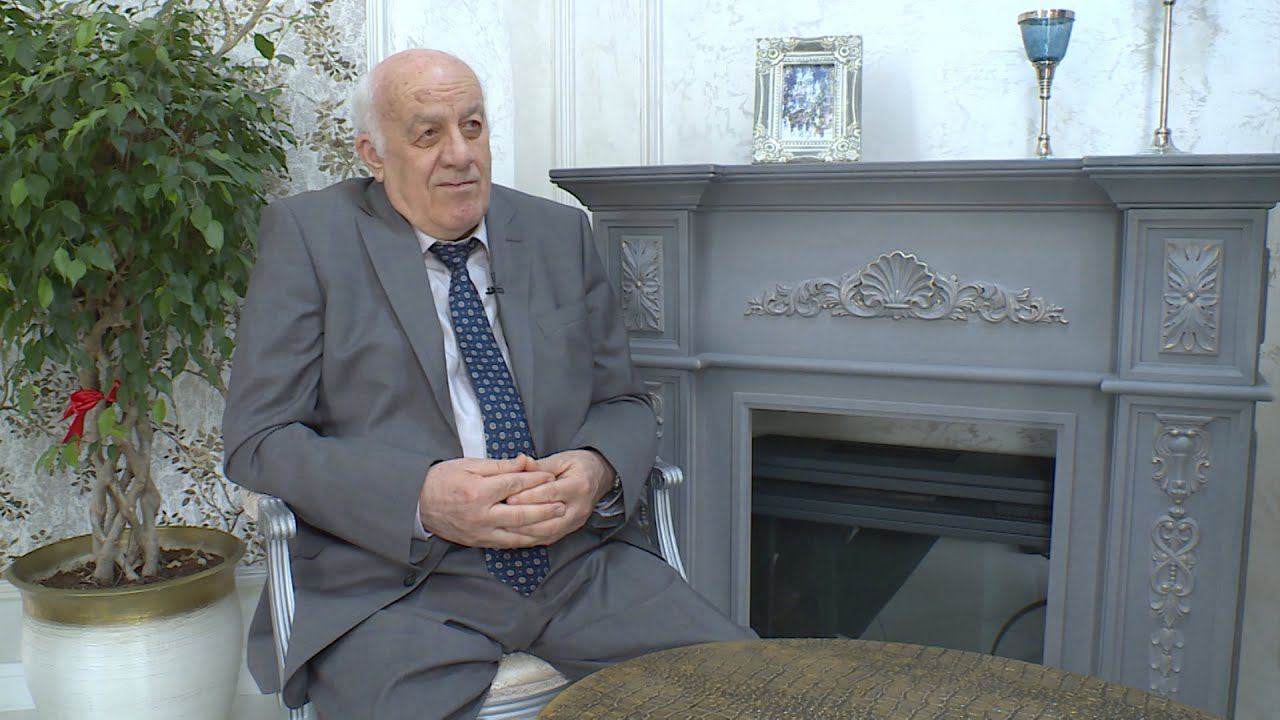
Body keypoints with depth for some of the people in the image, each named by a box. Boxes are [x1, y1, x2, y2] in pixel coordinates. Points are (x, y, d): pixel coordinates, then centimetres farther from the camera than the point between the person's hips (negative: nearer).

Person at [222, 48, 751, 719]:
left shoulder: (561, 232, 13)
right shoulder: (307, 232, 3)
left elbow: (624, 401, 16)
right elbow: (257, 438, -2)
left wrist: (599, 471, -9)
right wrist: (421, 497, -18)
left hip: (581, 562, 4)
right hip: (399, 576, -3)